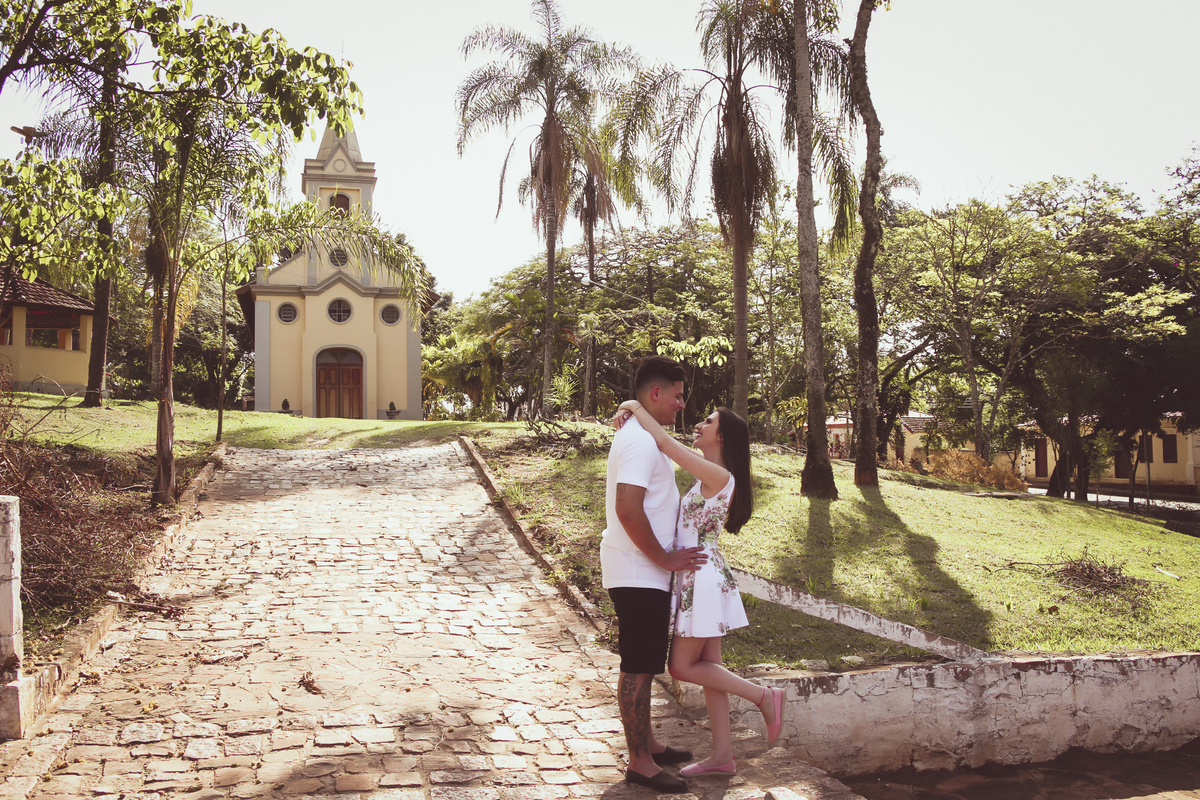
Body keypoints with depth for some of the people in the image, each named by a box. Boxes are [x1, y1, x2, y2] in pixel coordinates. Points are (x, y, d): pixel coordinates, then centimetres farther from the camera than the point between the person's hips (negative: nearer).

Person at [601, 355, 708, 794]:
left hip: (644, 571, 11)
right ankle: (639, 762, 9)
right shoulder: (641, 441, -20)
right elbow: (628, 510, -29)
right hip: (638, 573, -11)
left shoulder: (640, 437, 15)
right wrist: (664, 558, -20)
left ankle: (646, 742, 32)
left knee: (644, 662, 19)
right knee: (638, 667, -1)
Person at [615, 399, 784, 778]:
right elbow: (670, 445, 21)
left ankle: (764, 696, 8)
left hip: (703, 578, -10)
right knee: (707, 666, 11)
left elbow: (665, 443, -23)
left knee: (683, 667, 0)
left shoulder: (718, 476, -18)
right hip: (700, 579, 10)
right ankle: (722, 756, 17)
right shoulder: (708, 472, 10)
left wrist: (635, 406, -13)